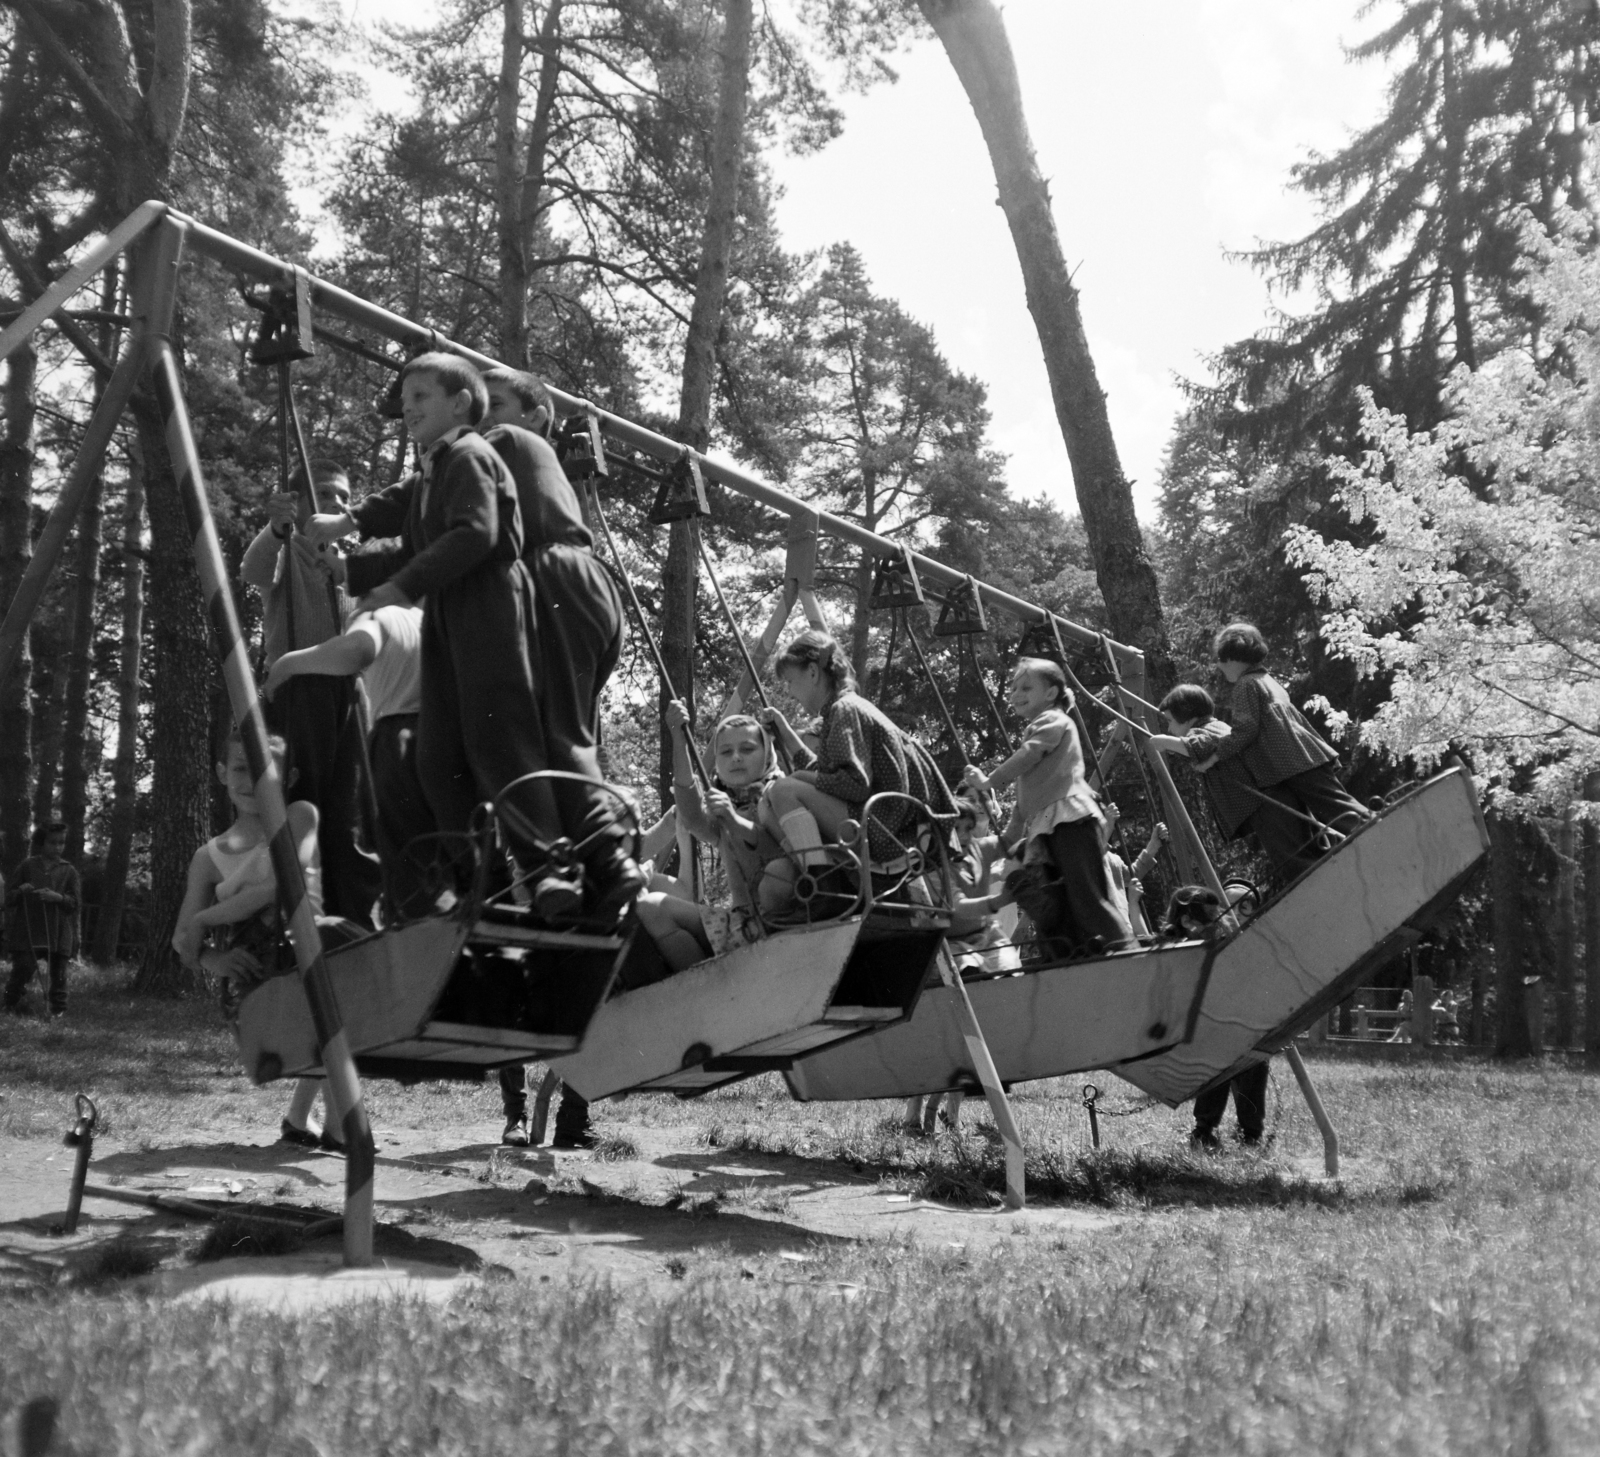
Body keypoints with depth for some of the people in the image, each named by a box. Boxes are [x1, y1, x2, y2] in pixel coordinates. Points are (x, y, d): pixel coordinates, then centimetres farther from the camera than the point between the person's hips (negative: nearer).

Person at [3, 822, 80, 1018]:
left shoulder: (69, 870, 8)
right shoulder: (27, 866, 7)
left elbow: (76, 902, 3)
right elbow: (9, 900, 10)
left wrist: (58, 898, -16)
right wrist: (20, 892, -12)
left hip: (58, 932, 1)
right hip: (28, 930, -1)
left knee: (58, 973, 1)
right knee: (24, 967, -8)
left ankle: (58, 1011, 11)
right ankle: (10, 1005, 15)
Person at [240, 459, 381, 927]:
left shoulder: (349, 564, 22)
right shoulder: (284, 553, 6)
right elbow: (254, 572, -18)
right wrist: (275, 528, -38)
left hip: (348, 692, 5)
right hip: (297, 690, -5)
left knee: (350, 819, 1)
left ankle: (357, 926, 2)